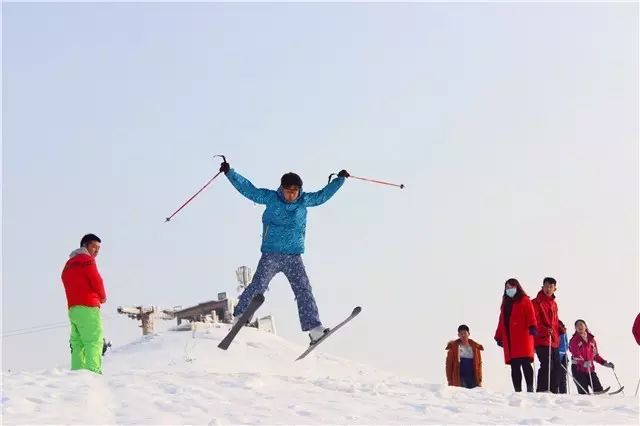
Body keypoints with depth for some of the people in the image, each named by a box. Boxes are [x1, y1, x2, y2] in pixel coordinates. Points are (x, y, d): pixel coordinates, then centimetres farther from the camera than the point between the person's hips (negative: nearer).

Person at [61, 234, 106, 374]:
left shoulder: (69, 263, 24)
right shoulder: (87, 260, -3)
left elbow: (70, 287, 18)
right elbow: (97, 281, -8)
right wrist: (103, 297, 13)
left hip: (72, 308, 8)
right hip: (87, 308, -8)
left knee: (78, 344, 6)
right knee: (94, 341, -12)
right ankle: (93, 371, -22)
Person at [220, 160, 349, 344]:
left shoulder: (304, 201, 7)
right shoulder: (271, 198, -1)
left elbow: (322, 195, 21)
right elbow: (249, 189, -1)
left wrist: (340, 179, 23)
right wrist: (230, 173, -6)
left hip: (294, 257, 2)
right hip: (271, 254, -2)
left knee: (304, 291, -5)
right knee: (258, 285, -17)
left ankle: (314, 328, -7)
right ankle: (240, 314, -6)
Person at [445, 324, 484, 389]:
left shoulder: (475, 346, 7)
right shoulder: (453, 346, 1)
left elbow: (479, 364, 10)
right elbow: (449, 364, 3)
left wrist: (480, 380, 5)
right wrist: (449, 380, -2)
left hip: (472, 379, 2)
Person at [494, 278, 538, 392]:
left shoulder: (524, 301, 8)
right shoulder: (505, 304, 24)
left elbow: (530, 315, -6)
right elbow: (501, 321, 22)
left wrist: (532, 327, -23)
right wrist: (499, 336, 17)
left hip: (523, 337, -6)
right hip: (509, 340, 6)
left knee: (525, 363, -15)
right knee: (514, 366, 3)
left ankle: (530, 388, -18)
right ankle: (517, 390, 3)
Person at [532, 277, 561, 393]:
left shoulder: (554, 304, 20)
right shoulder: (536, 302, -3)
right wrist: (544, 330, -27)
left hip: (553, 341, 8)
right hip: (541, 340, -8)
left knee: (556, 366, 7)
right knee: (547, 365, -17)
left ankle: (553, 391, 14)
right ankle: (542, 390, -16)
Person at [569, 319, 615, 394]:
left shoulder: (591, 339, 17)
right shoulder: (574, 340, 2)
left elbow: (595, 355, 24)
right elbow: (576, 354, -12)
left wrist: (605, 363, 12)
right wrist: (584, 363, -30)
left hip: (590, 369, 4)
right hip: (578, 368, -4)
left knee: (599, 389, -8)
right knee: (584, 392, -15)